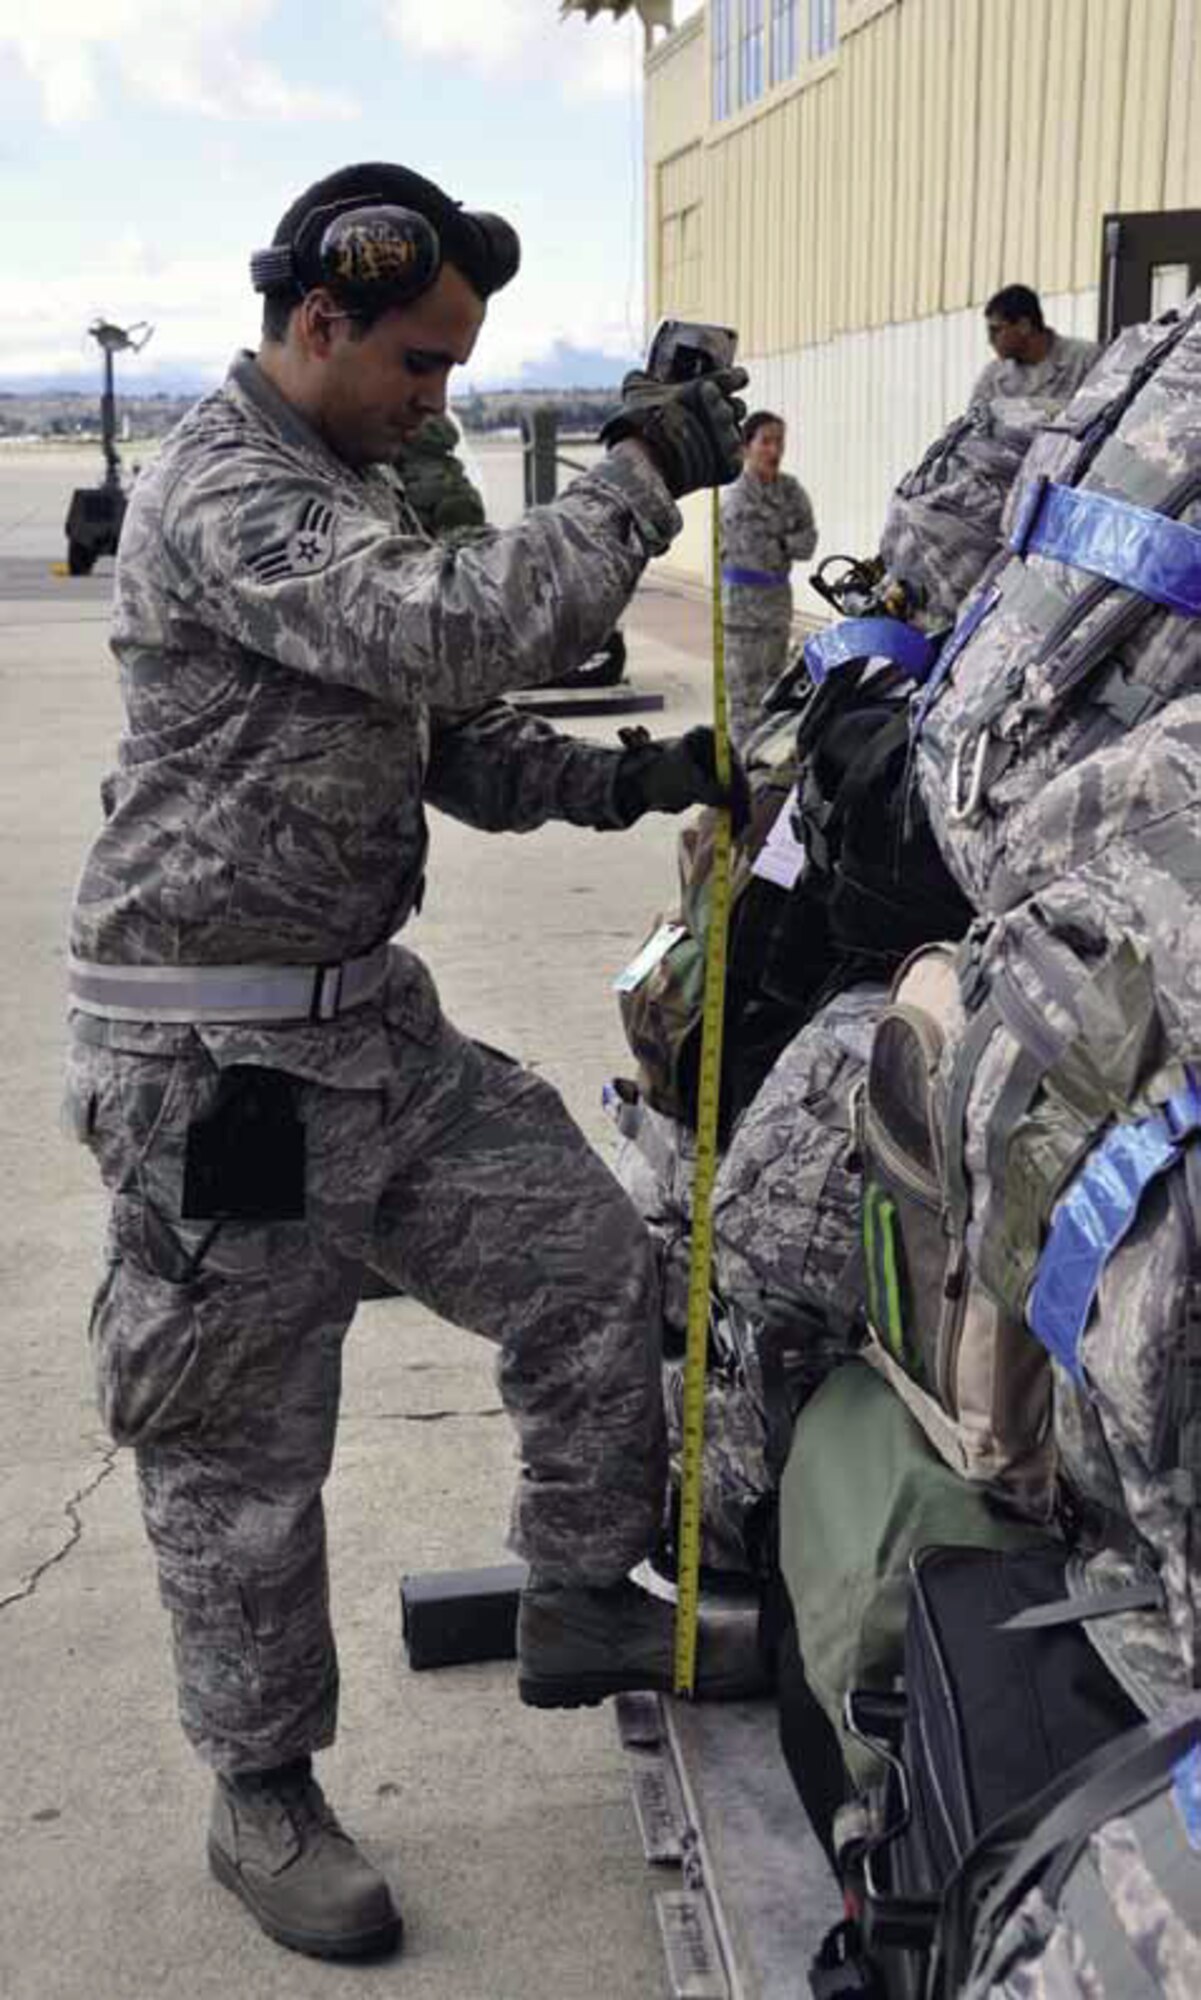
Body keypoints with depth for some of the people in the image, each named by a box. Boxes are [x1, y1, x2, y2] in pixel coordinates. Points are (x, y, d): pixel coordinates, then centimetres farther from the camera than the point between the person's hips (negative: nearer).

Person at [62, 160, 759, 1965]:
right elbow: (464, 634, -32)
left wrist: (635, 780, 3)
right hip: (211, 1058, -9)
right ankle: (263, 1798, 24)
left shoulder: (351, 492, 16)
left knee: (589, 1258, 6)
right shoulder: (224, 497, -18)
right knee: (245, 1448, 4)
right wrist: (642, 476, -22)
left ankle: (580, 1611, 25)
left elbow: (452, 741, 17)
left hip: (368, 1019, 9)